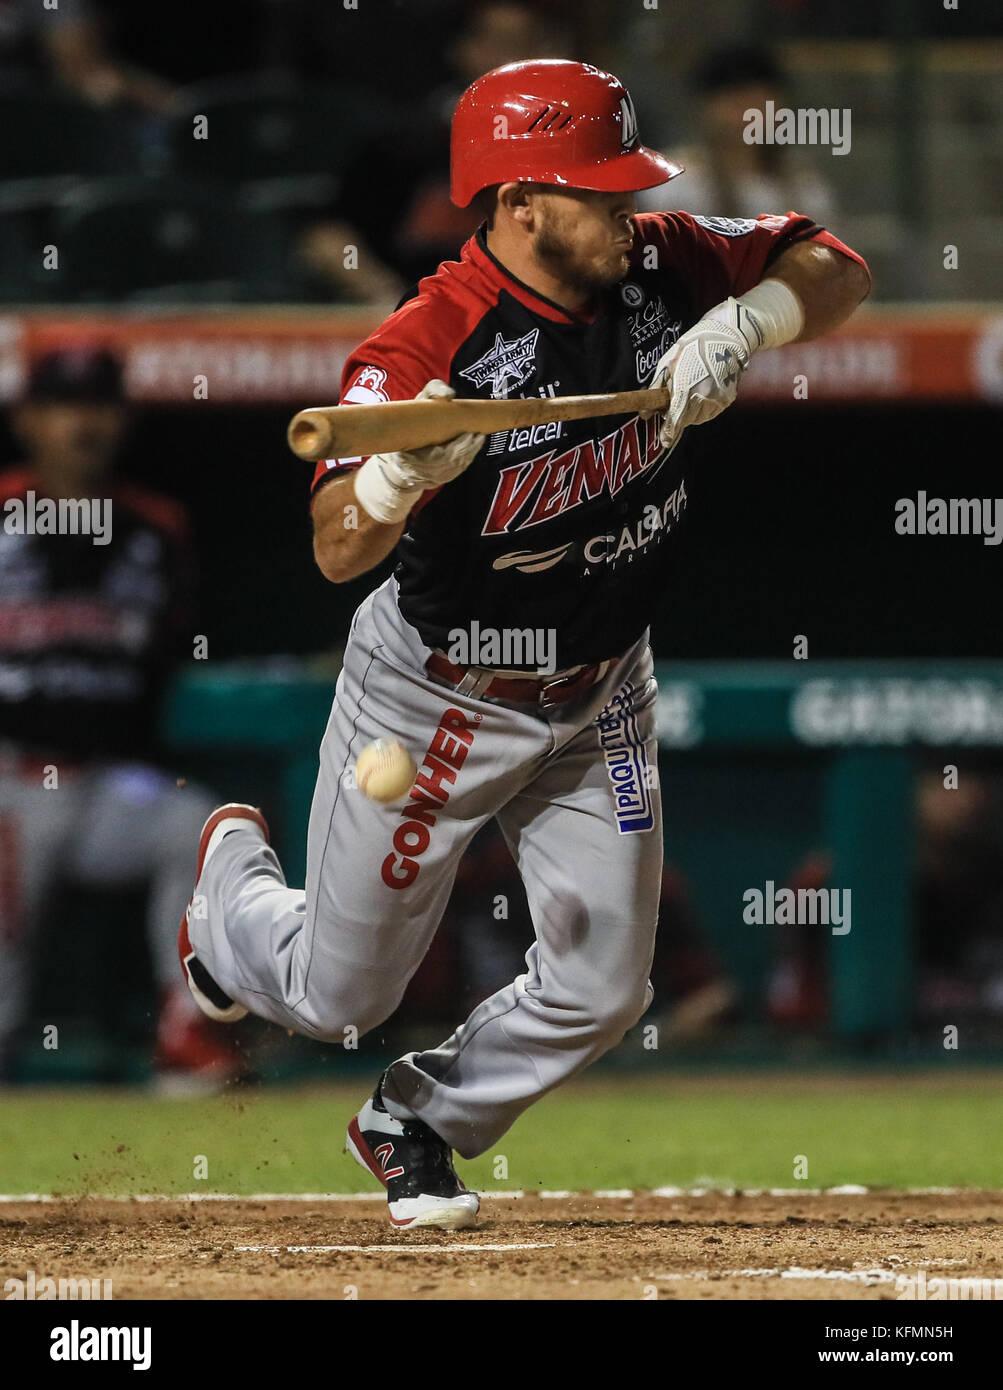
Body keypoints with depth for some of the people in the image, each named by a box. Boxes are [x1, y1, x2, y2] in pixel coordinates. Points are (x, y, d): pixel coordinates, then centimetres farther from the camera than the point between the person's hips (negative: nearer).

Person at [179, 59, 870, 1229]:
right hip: (437, 697, -5)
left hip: (600, 697, 5)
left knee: (601, 993, 4)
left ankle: (414, 1124, 31)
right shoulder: (428, 344, -31)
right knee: (337, 997, 10)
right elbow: (338, 551, -39)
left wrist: (739, 325, -23)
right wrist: (400, 471, -62)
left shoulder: (662, 267, -14)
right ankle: (234, 872, 45)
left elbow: (838, 271, -4)